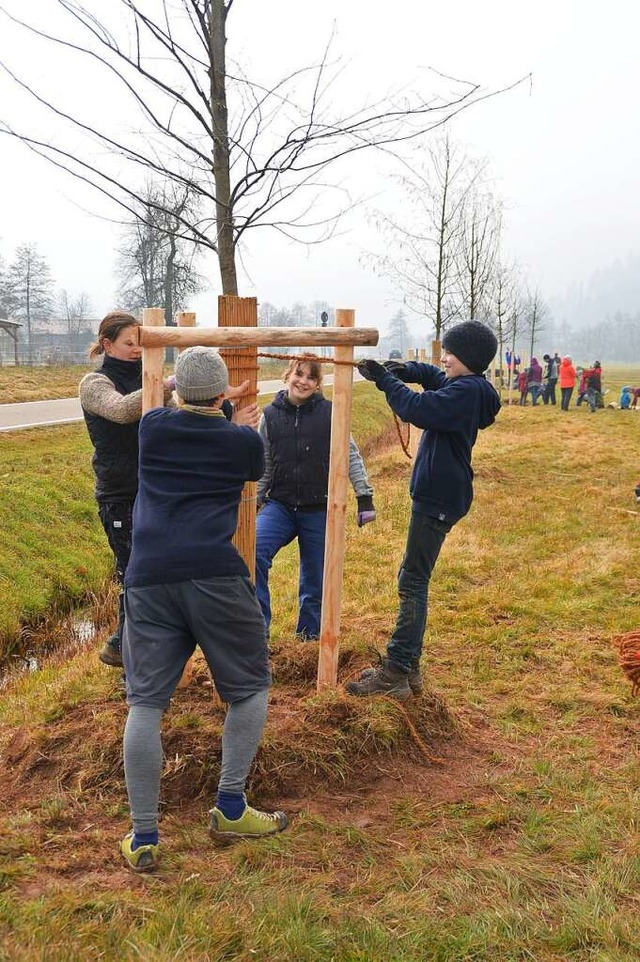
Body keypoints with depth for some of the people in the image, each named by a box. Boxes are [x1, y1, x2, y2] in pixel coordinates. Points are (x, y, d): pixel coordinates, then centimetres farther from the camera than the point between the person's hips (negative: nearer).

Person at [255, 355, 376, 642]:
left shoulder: (329, 413, -4)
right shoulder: (271, 414, 1)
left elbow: (351, 456, 0)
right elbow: (263, 464, 9)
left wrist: (364, 496, -4)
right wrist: (254, 501, 8)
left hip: (319, 511, -1)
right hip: (280, 505, 1)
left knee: (315, 580, 9)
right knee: (254, 552, -23)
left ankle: (309, 636, 30)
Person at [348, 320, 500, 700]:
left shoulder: (466, 391, -18)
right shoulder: (465, 387, 13)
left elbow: (417, 409, -27)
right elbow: (433, 376, 28)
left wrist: (386, 380, -13)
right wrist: (403, 370, 7)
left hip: (439, 499, -11)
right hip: (435, 494, 11)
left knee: (413, 582, -9)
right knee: (413, 579, 14)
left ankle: (395, 674, -6)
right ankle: (408, 667, 21)